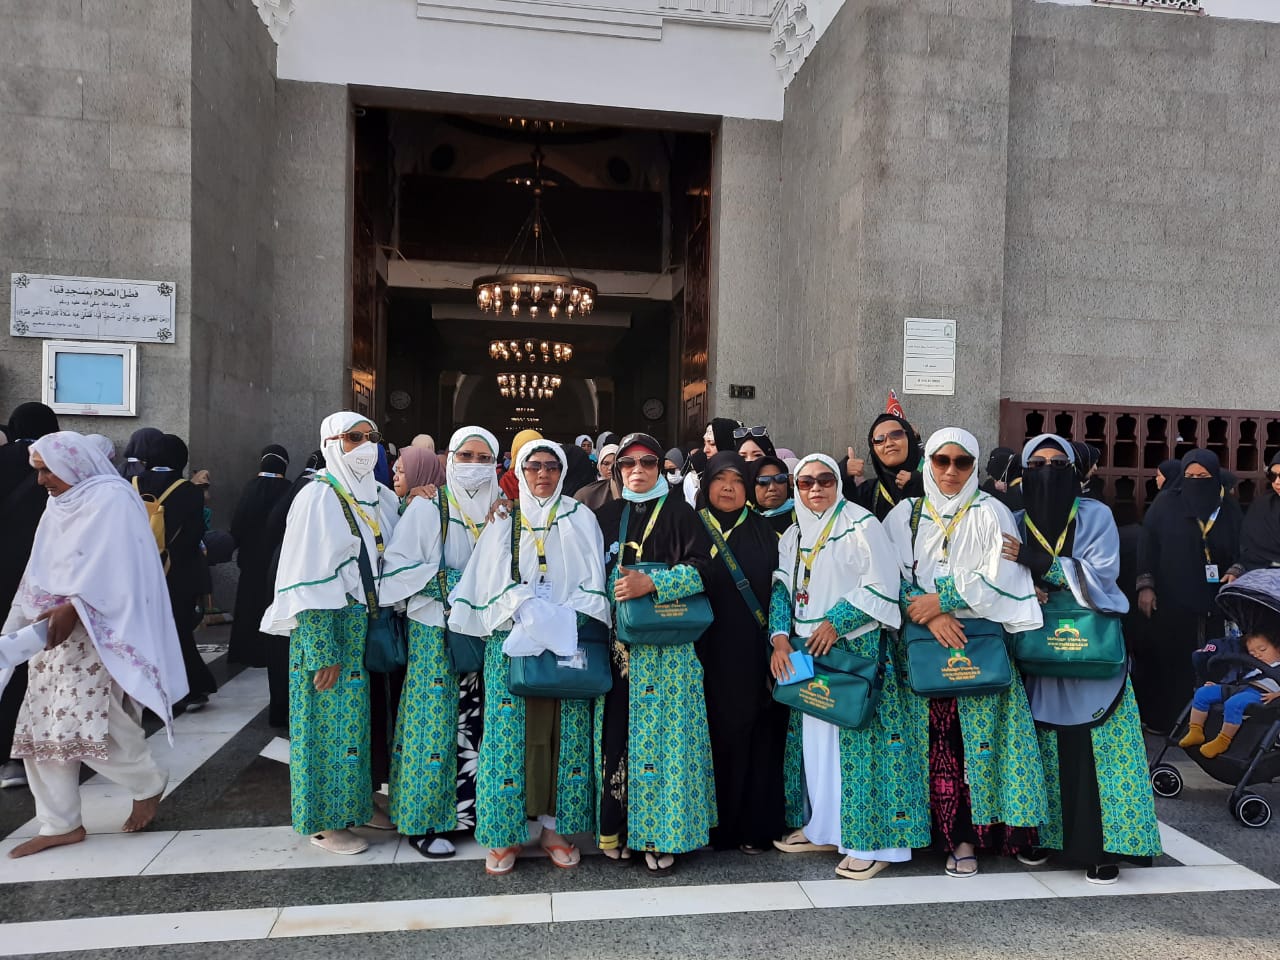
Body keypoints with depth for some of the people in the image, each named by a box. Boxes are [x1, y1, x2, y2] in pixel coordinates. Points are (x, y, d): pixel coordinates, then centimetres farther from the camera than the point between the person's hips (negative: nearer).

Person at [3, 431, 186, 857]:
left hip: (99, 632, -8)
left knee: (87, 723, -11)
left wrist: (72, 609, -24)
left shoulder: (111, 498, -9)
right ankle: (60, 824, 15)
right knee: (43, 726, 5)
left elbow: (113, 570, -18)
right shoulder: (59, 506, 15)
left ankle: (149, 783, 13)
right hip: (59, 630, 8)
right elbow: (42, 572, 14)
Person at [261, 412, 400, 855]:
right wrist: (323, 653, -17)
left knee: (361, 717, 12)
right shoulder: (318, 497, -11)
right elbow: (308, 582, -15)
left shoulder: (382, 497, 9)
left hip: (371, 629, 6)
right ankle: (326, 821, 15)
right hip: (329, 627, -6)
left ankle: (357, 804, 25)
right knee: (330, 721, 2)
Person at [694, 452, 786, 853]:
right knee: (716, 733, 0)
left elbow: (779, 587, 7)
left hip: (753, 651, 1)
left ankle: (754, 826, 15)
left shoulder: (762, 531, 9)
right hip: (710, 651, -1)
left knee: (755, 733, 2)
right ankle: (715, 825, 14)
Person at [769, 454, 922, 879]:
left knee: (859, 738, -6)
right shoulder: (793, 535, 14)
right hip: (807, 651, 6)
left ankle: (871, 841, 2)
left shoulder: (861, 524, -4)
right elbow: (782, 589, 10)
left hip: (857, 648, -6)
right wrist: (780, 636, -6)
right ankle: (821, 827, 22)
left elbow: (882, 584, -11)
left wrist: (836, 622, -15)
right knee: (813, 736, 9)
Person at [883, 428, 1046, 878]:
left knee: (974, 736, -5)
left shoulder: (990, 513, 5)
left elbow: (999, 576, -6)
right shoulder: (906, 514, 10)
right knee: (933, 739, 0)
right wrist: (929, 614, -13)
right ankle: (941, 830, 11)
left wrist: (943, 598, -12)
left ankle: (966, 838, 3)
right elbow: (895, 576, 2)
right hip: (923, 643, 2)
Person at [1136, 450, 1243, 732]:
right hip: (1172, 599, -2)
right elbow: (1147, 545, -2)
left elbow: (1243, 549, 13)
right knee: (1172, 659, 0)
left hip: (1215, 600, 3)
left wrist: (1235, 572, -6)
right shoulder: (1166, 504, -2)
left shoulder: (1229, 508, 6)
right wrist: (1145, 585, -7)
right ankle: (1165, 718, 11)